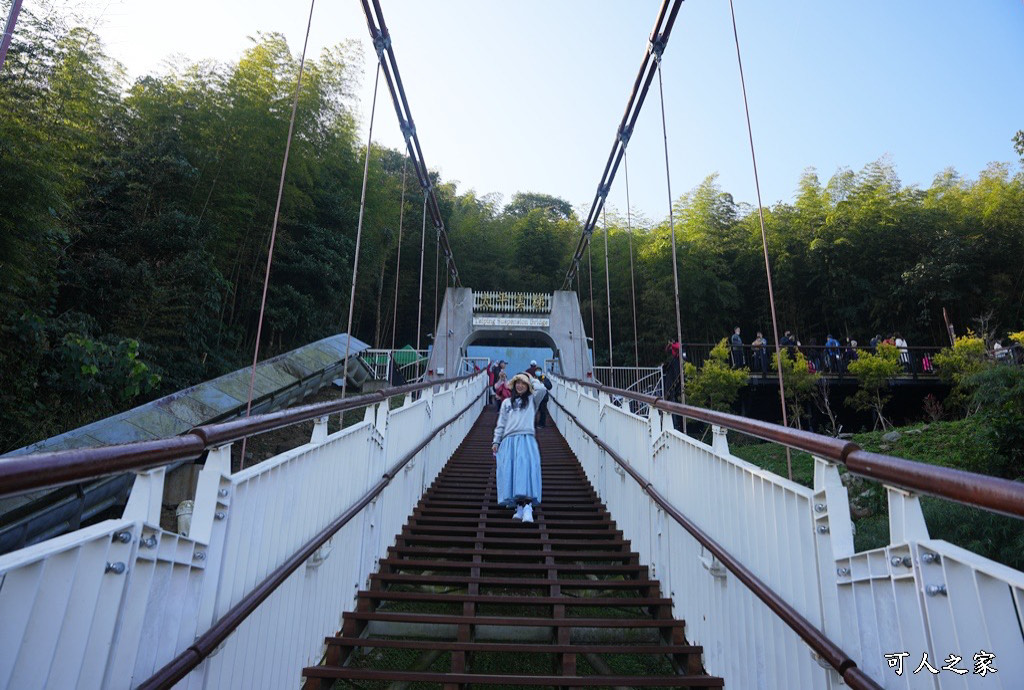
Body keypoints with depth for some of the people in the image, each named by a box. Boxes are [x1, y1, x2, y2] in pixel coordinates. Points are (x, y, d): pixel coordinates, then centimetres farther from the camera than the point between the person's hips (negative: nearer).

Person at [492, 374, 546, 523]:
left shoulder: (532, 400, 17)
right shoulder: (506, 402, 23)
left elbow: (542, 390, -3)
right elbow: (501, 424, 19)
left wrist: (532, 379, 14)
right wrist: (496, 441, 10)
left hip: (526, 440, -3)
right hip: (508, 441, 3)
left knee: (526, 471, -18)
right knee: (510, 472, -6)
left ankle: (528, 507, -26)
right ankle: (519, 508, -3)